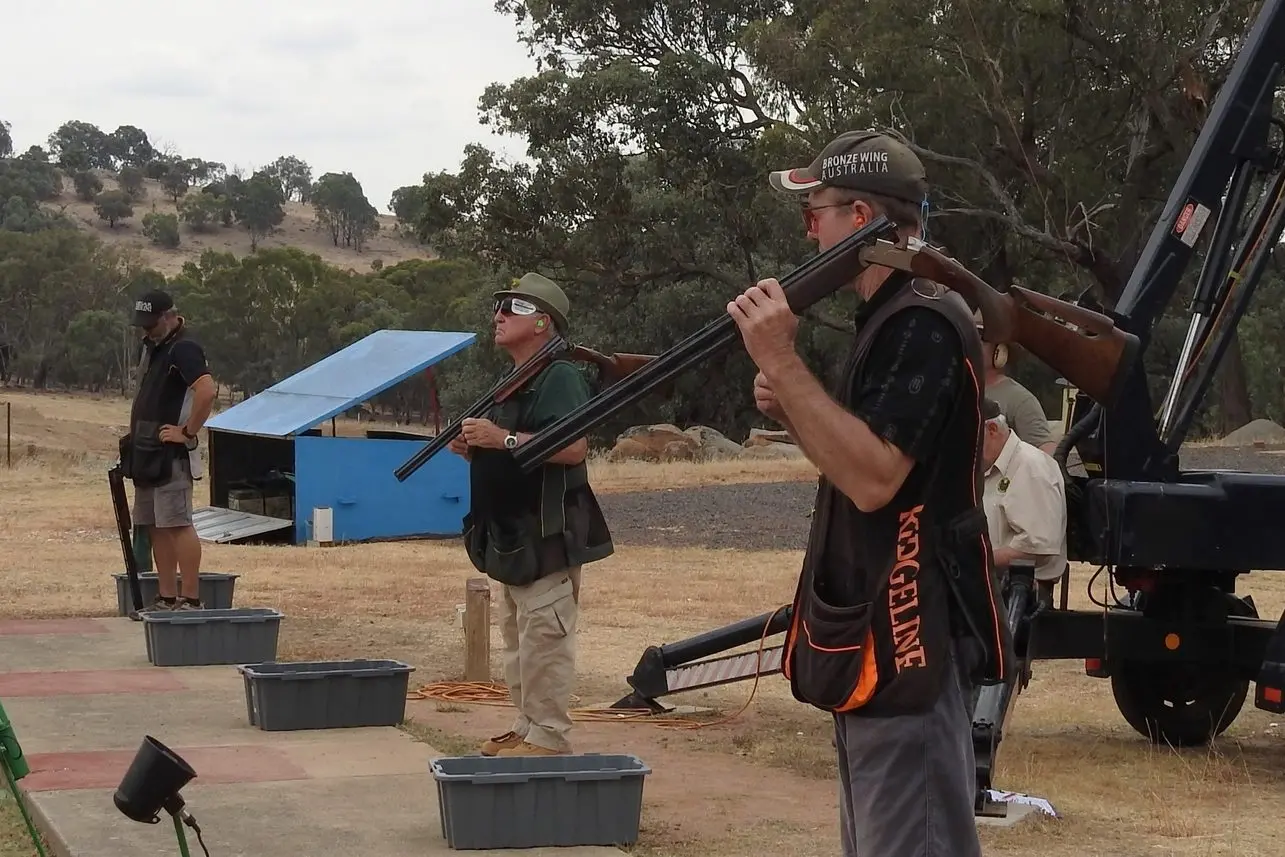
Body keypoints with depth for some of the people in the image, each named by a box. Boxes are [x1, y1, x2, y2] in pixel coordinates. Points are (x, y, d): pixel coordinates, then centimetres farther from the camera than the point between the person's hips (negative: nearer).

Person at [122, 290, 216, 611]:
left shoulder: (183, 349, -12)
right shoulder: (152, 347, 18)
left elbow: (206, 391, -28)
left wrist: (187, 433, -21)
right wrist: (134, 437, 19)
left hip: (171, 454, -10)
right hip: (146, 454, 10)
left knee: (177, 524, -11)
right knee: (156, 527, 10)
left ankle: (190, 600, -10)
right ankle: (167, 597, 13)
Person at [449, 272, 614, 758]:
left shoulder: (559, 378, -13)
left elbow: (574, 447, -26)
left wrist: (503, 439, -27)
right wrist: (473, 448, 7)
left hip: (547, 536, -11)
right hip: (511, 536, 11)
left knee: (543, 637, -10)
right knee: (517, 639, 15)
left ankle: (548, 738, -7)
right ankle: (527, 728, 23)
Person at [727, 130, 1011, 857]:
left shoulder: (924, 323, -16)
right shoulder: (887, 319, 17)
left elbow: (874, 478, -24)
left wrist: (783, 364, -23)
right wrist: (790, 409, 4)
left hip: (906, 634, -11)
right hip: (877, 632, 11)